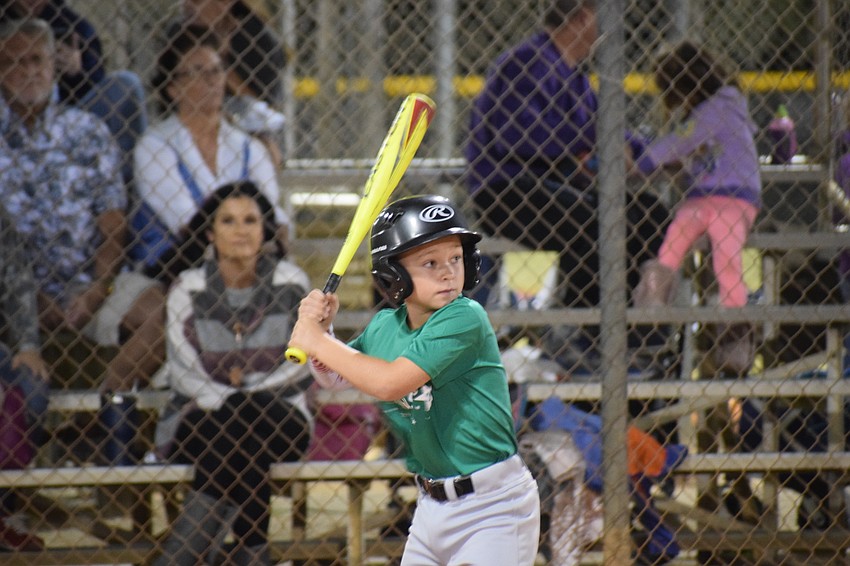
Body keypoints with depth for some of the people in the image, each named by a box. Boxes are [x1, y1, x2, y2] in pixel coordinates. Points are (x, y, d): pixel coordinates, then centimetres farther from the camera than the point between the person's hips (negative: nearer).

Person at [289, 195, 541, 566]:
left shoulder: (465, 319, -20)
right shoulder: (385, 326, 3)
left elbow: (390, 383, -28)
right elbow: (334, 378, 19)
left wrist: (319, 341, -16)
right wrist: (319, 330, -1)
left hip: (492, 510, -7)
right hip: (432, 505, 7)